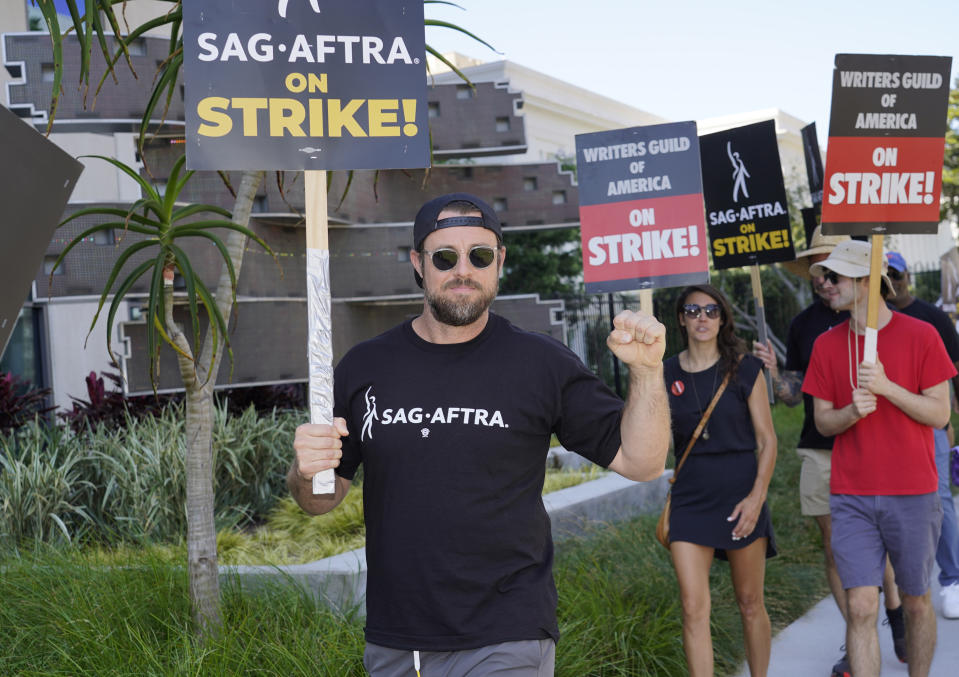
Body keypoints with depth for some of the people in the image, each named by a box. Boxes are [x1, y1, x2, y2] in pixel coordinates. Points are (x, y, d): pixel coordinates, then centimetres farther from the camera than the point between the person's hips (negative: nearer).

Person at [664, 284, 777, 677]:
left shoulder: (744, 370, -1)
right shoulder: (667, 374, 6)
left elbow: (767, 440, -2)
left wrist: (756, 497, -12)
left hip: (740, 494, -1)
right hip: (690, 497, 2)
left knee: (750, 604, 8)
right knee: (693, 608, -5)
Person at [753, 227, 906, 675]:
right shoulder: (803, 324, 9)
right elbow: (794, 395, 11)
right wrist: (773, 373, -8)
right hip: (819, 452, 3)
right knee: (834, 549, 7)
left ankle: (898, 627, 24)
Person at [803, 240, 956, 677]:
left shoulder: (920, 335, -4)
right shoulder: (827, 345, 5)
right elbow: (822, 421, 8)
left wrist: (887, 387, -18)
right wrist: (852, 411, -14)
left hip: (912, 495, -2)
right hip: (851, 498, 2)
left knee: (916, 603, 11)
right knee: (860, 607, -4)